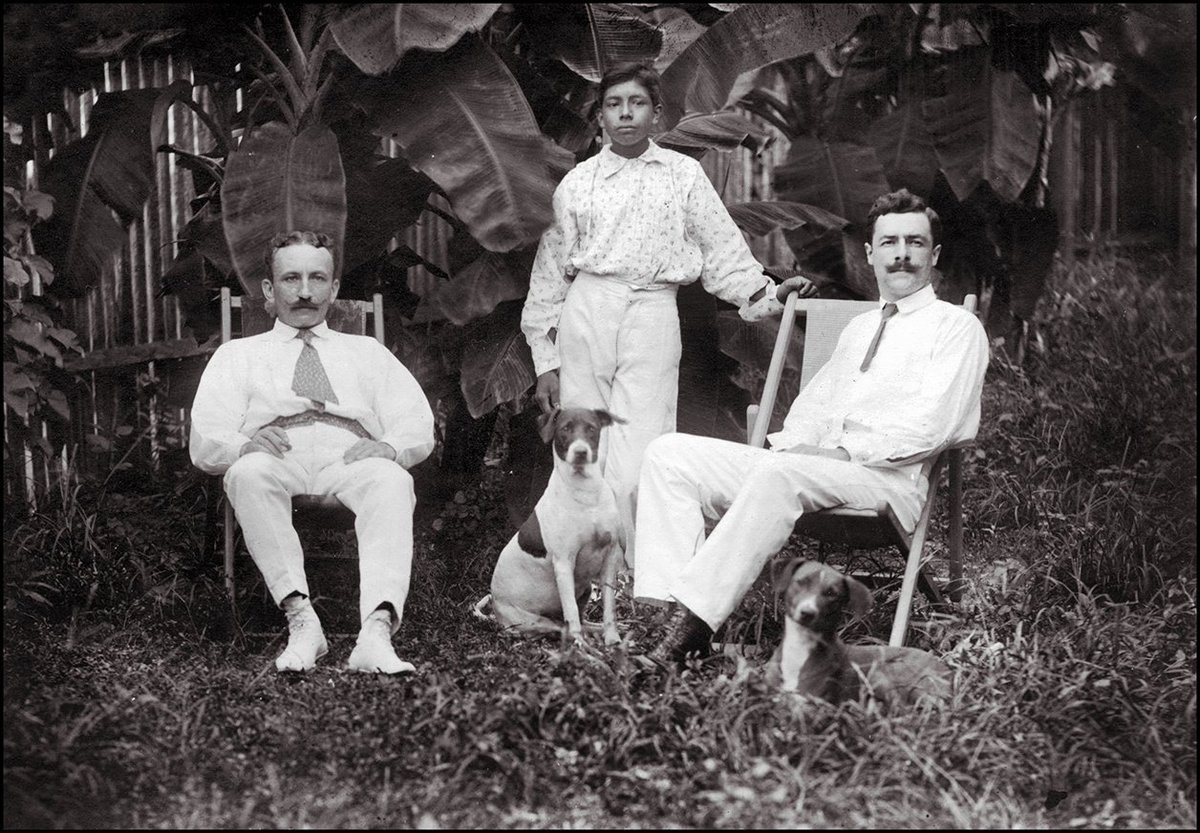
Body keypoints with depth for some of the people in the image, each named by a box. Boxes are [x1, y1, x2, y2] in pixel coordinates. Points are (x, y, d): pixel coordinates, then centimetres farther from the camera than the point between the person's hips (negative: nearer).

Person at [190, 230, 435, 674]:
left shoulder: (368, 352, 29)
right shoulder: (237, 356, 25)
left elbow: (419, 427, 16)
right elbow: (205, 443, 11)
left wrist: (389, 446, -10)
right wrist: (244, 445, -14)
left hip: (353, 460, 0)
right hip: (278, 460, 0)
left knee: (393, 480, -36)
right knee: (249, 472, -37)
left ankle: (377, 629, -51)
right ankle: (300, 618, -39)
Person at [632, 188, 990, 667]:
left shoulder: (956, 327, 7)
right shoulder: (858, 328, 29)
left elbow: (932, 426, -7)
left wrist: (842, 451, -14)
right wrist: (796, 445, 1)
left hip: (889, 479, -7)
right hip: (801, 469, 7)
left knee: (780, 472, -39)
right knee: (670, 454, -11)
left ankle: (696, 620, -41)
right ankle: (674, 606, -27)